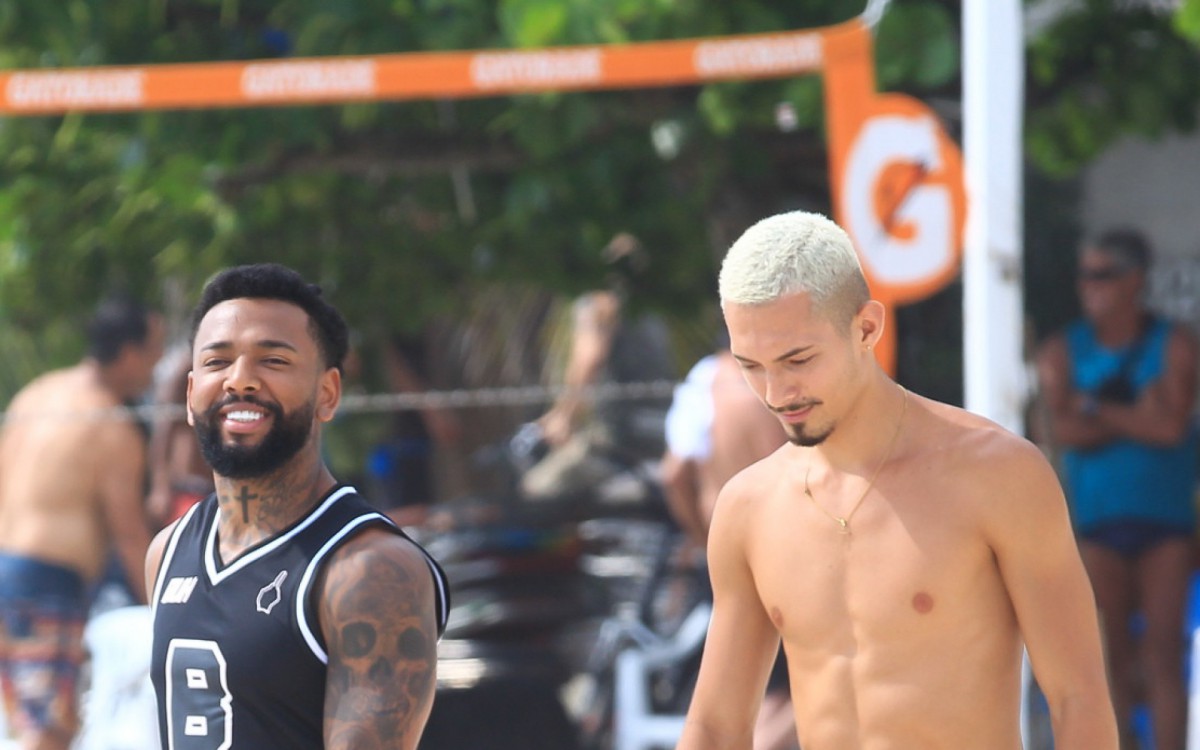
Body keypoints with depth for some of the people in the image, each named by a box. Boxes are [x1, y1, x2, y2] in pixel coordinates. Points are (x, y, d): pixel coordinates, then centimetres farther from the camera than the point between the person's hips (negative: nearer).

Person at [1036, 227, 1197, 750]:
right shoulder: (1061, 353, 4)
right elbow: (1065, 431, -10)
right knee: (1112, 654, 1)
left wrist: (1097, 408, -9)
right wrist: (1137, 418, -12)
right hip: (1098, 522, 1)